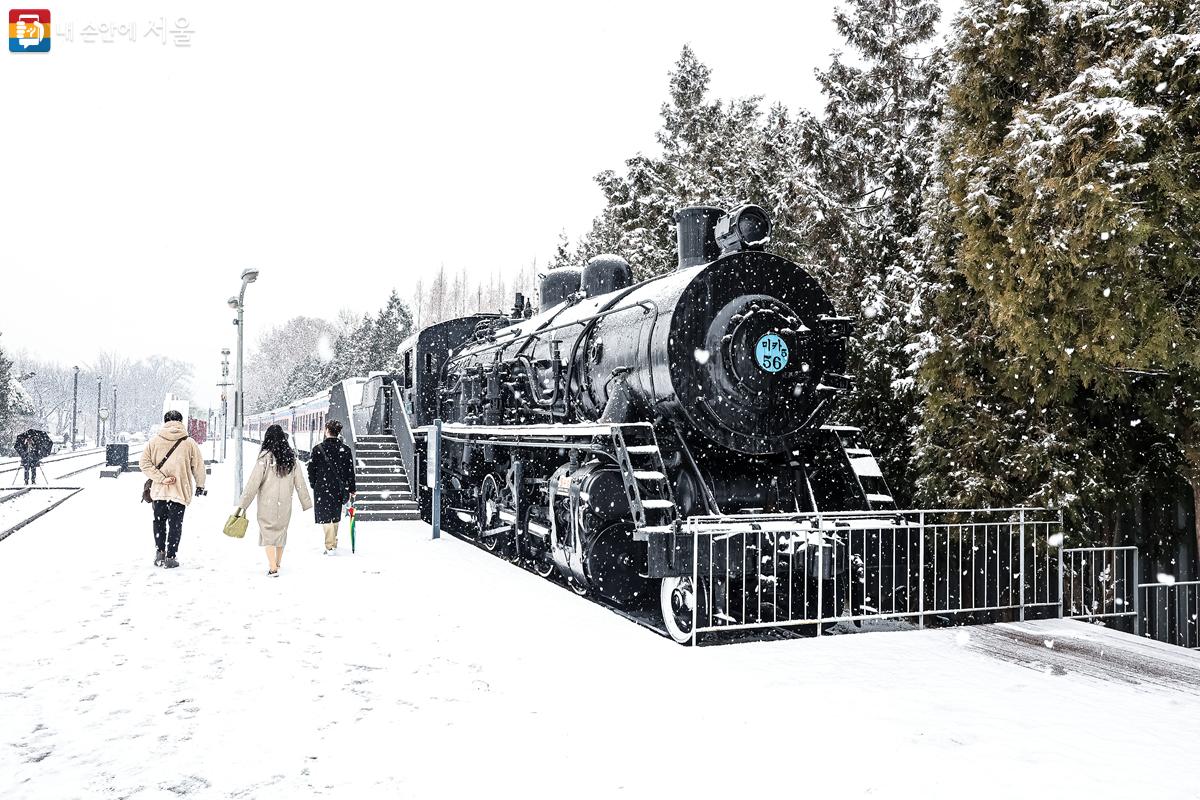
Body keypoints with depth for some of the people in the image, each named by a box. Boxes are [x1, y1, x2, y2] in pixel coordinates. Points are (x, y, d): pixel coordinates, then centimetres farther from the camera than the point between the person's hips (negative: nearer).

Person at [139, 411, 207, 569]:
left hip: (159, 491, 2)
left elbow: (144, 463, -7)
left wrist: (161, 478, -9)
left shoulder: (154, 441, 0)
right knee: (175, 523, 7)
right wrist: (200, 485, 14)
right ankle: (170, 557, 6)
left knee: (159, 521, 21)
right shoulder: (189, 443, -4)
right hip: (180, 491, -2)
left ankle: (159, 551, 14)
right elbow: (198, 466, 1)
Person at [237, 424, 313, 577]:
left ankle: (273, 568, -2)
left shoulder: (265, 456, -12)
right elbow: (300, 482, 4)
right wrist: (307, 503, 12)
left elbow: (254, 482, -12)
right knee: (281, 530, 18)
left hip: (267, 502, -4)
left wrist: (242, 504, -6)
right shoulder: (291, 457, 0)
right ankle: (277, 564, 30)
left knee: (268, 531, 4)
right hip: (285, 503, 4)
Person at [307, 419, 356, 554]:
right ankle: (333, 543, 26)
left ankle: (330, 546, -4)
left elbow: (311, 469, -3)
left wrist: (314, 485, 13)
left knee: (326, 517, 1)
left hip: (322, 488, -3)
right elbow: (350, 471, 2)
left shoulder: (318, 449, -9)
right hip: (339, 488, 3)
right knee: (335, 516, 16)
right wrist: (351, 490, 9)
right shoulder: (345, 449, -1)